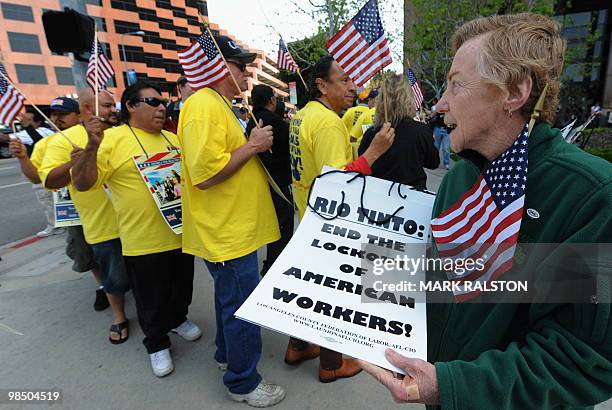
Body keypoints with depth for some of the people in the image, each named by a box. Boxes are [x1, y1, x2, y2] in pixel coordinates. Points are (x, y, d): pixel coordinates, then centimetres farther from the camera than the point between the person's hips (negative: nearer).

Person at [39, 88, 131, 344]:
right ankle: (119, 317, 36)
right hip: (105, 226, -4)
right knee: (115, 277, 10)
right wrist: (73, 163, -32)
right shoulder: (65, 139, -6)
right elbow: (49, 181, -14)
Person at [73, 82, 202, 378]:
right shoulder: (112, 139, -11)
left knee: (182, 286, 23)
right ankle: (157, 344, 35)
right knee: (151, 299, 12)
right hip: (144, 241, -5)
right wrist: (92, 146, -29)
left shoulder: (172, 139, 8)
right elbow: (82, 183, -15)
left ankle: (178, 319, 50)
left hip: (180, 232, 6)